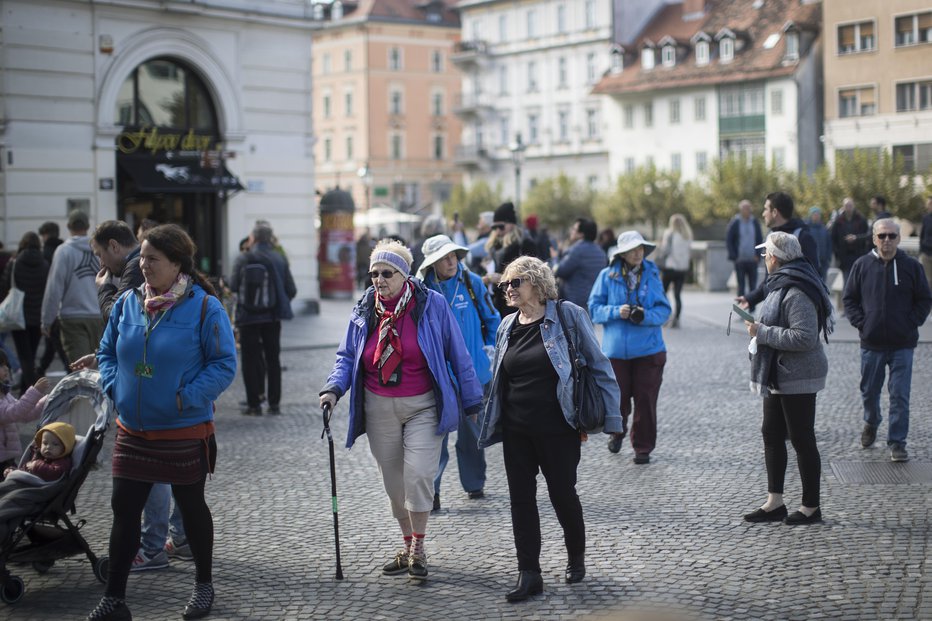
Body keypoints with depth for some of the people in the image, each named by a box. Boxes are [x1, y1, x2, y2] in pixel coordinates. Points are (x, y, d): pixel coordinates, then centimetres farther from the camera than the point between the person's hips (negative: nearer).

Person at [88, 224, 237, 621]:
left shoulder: (204, 307, -12)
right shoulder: (128, 302, 2)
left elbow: (224, 364, -12)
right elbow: (107, 351, 14)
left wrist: (187, 397, -19)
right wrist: (114, 386, -2)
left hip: (186, 431, -4)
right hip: (133, 430, 4)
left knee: (190, 506, 12)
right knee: (124, 509, 4)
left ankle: (203, 585, 32)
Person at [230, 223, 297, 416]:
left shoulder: (243, 260, -8)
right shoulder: (279, 259, -3)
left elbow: (233, 285, -7)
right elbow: (291, 290, -4)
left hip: (247, 317, -2)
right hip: (272, 317, 2)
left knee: (250, 360, 7)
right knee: (273, 360, 13)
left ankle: (253, 404, 6)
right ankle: (274, 403, 13)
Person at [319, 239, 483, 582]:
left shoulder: (432, 304, -7)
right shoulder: (364, 310, 4)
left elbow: (457, 354, -2)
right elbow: (347, 355, 11)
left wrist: (472, 401, 2)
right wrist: (334, 387, -9)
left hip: (423, 406, -4)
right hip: (380, 409, 4)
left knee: (418, 474, -15)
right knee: (393, 483, 10)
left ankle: (418, 547, 4)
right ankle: (408, 545, 28)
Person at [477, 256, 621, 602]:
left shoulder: (568, 316, -8)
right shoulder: (507, 326, 8)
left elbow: (597, 367, -6)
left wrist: (607, 417, -8)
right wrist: (491, 424, 17)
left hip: (558, 429, -5)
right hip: (516, 431, 5)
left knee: (562, 493, 6)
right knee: (521, 498, 4)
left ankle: (576, 557, 31)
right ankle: (529, 574, 11)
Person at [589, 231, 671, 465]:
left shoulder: (652, 274, 4)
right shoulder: (607, 276, 0)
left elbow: (664, 310, 4)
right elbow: (594, 309, 0)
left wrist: (646, 316, -16)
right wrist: (616, 312, -17)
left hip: (648, 349, 0)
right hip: (616, 349, 0)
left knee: (645, 399, 0)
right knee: (618, 398, 7)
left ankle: (643, 447, 14)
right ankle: (617, 432, 37)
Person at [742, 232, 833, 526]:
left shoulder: (797, 293, -21)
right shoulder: (781, 284, 13)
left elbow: (804, 337, -29)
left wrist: (762, 333, -22)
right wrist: (760, 327, 10)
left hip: (796, 379, -11)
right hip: (777, 377, 11)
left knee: (802, 440, -1)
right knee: (772, 435, 13)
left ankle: (811, 506, 10)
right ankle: (775, 502, 21)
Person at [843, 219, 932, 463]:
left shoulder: (911, 266, -2)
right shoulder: (862, 265, 0)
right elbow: (849, 298, 6)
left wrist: (911, 323, -6)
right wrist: (861, 323, -5)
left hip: (903, 344, -1)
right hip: (871, 343, 2)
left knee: (900, 395, -3)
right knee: (869, 391, 15)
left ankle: (897, 442, 5)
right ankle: (871, 422, 43)